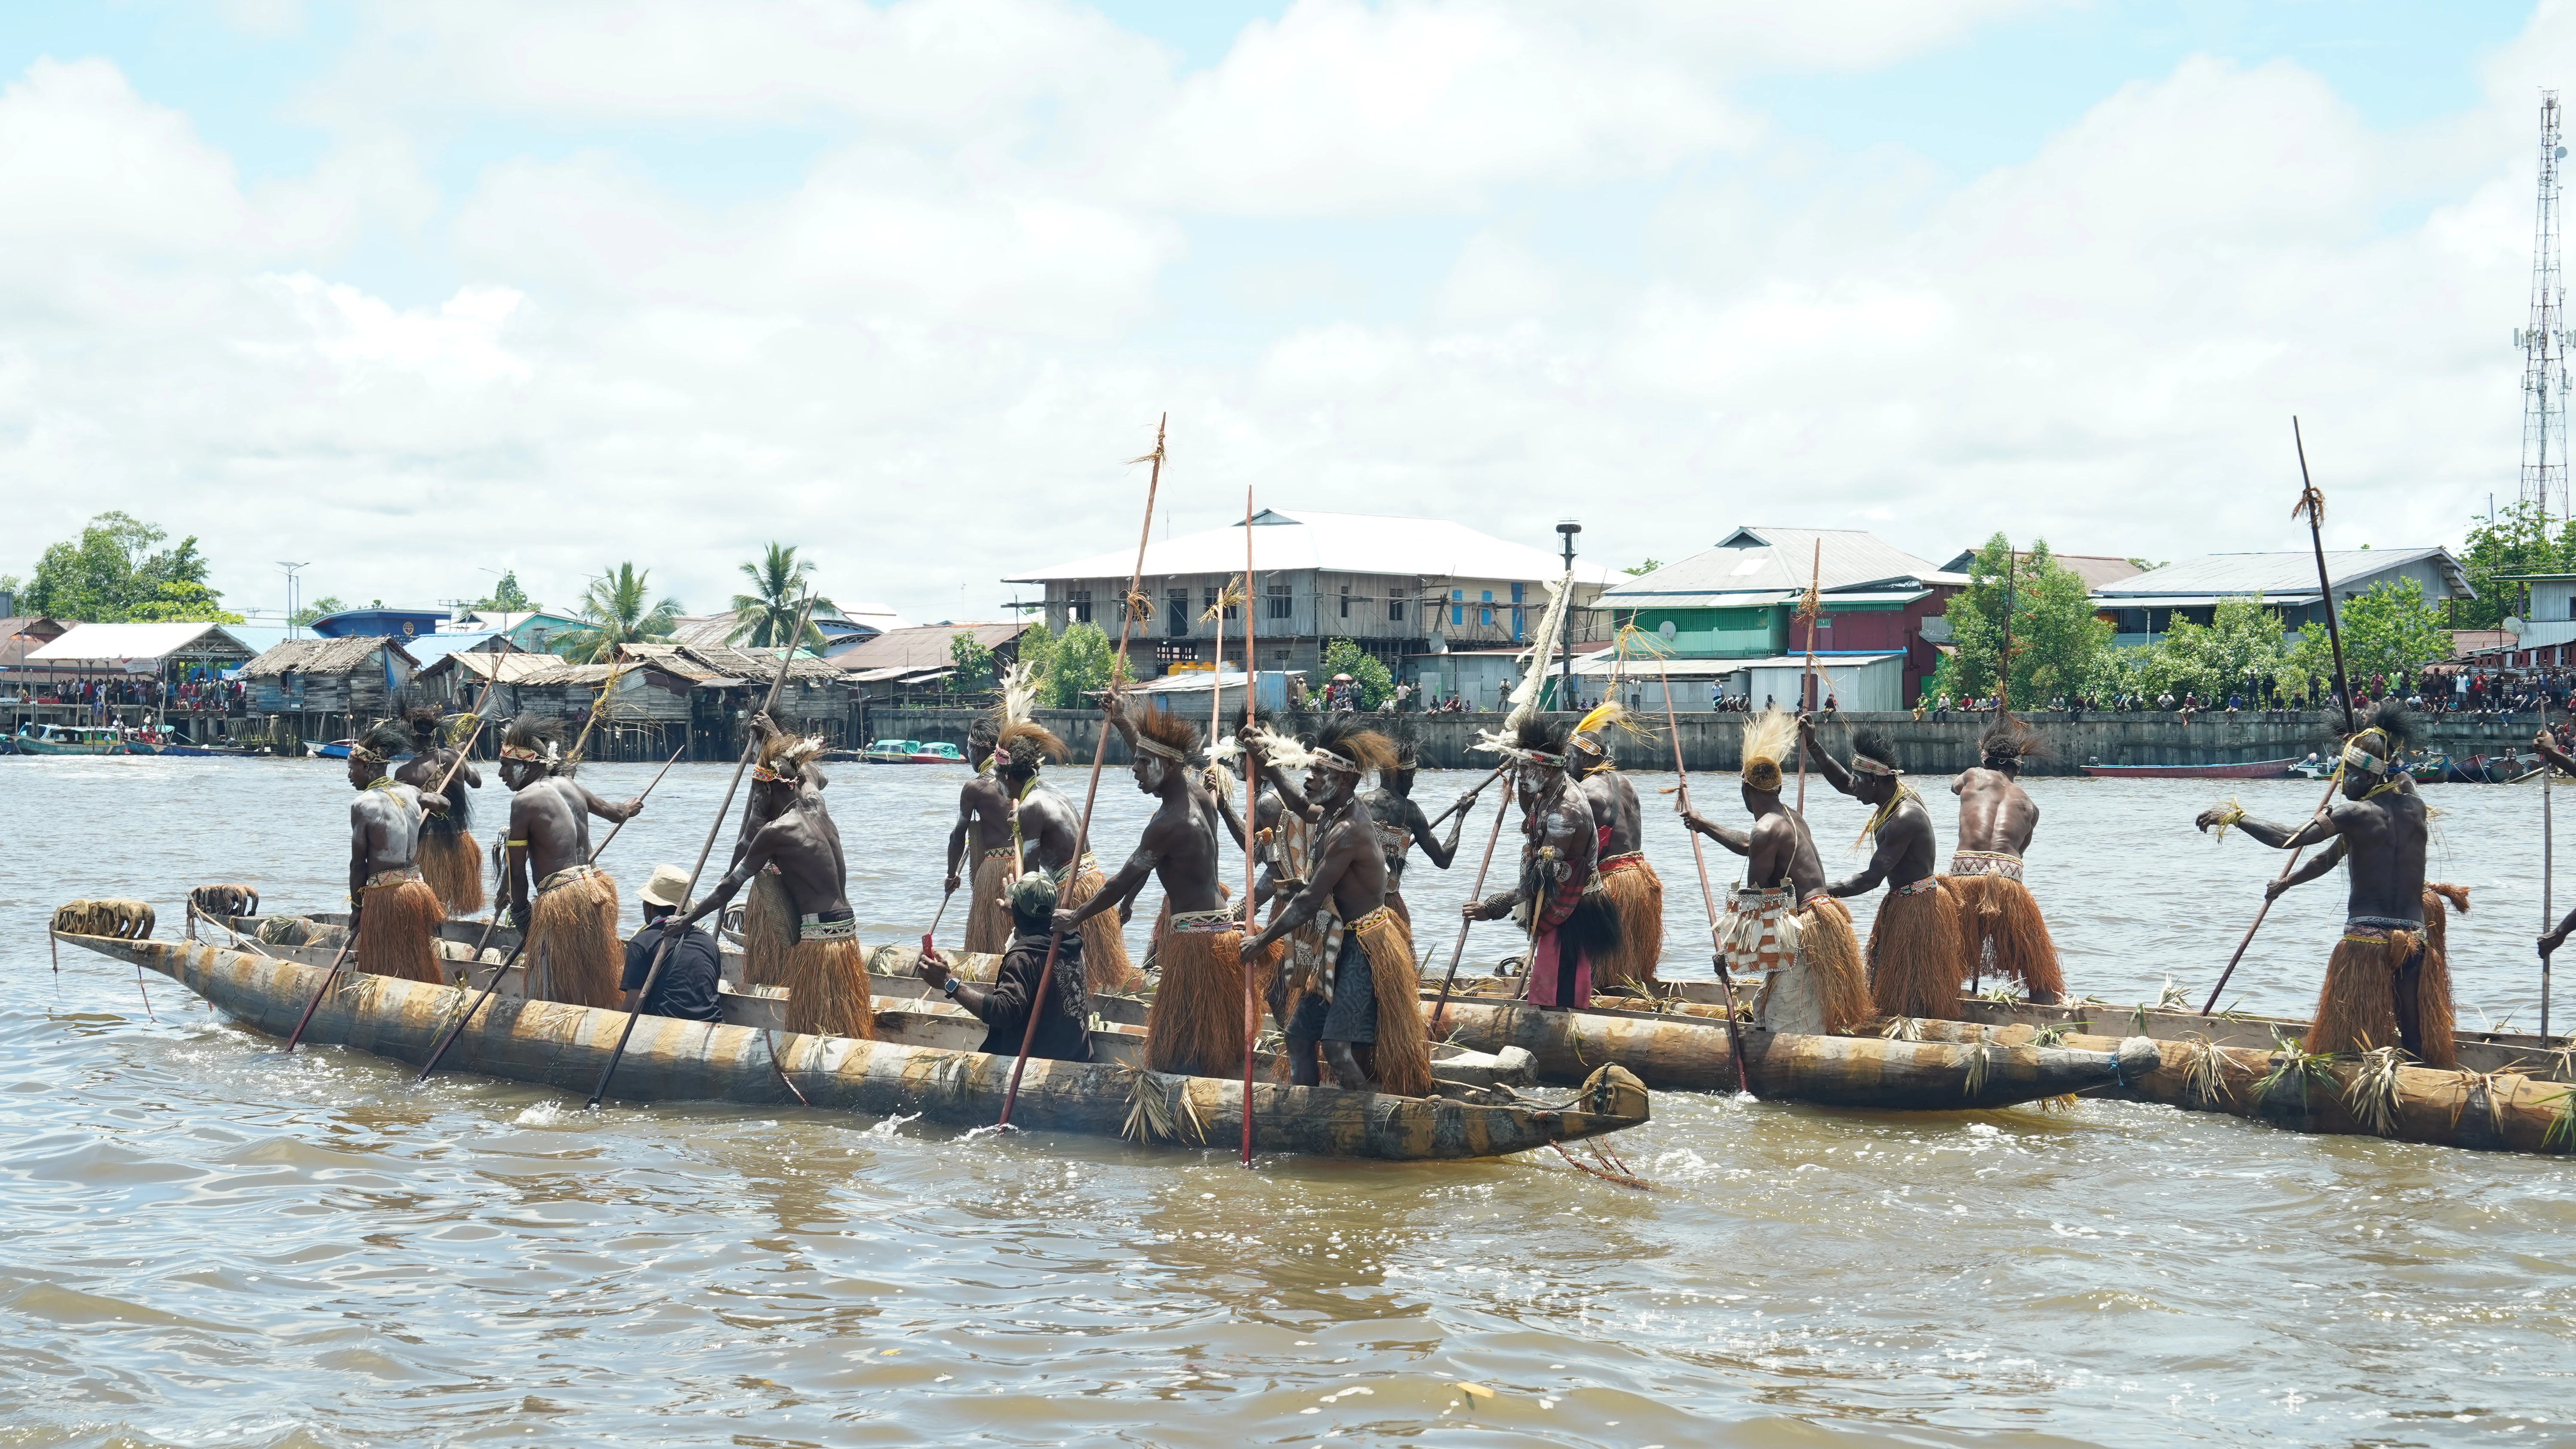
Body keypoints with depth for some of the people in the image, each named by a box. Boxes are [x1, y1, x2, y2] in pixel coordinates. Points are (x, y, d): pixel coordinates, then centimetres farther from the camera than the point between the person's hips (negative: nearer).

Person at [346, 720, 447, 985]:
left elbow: (358, 863, -9)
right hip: (418, 890, 6)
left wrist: (356, 907, -2)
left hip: (383, 896, -6)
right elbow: (443, 803, 28)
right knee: (420, 970, 15)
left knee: (384, 974, 1)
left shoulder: (363, 804, -11)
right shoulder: (411, 792, 6)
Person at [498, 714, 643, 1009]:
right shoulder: (569, 786, 10)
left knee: (550, 994, -2)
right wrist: (626, 809, 53)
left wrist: (521, 915, 3)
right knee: (589, 985, 20)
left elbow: (516, 870, -8)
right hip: (595, 890, 8)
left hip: (559, 900, -8)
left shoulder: (525, 800, -11)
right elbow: (614, 813, 29)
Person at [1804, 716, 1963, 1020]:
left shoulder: (1905, 818, -26)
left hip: (1916, 909, -10)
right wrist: (1813, 747, 10)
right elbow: (1843, 783, 19)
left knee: (1911, 1001, -6)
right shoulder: (1896, 790, 2)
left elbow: (1871, 879, -27)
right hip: (1902, 903, 10)